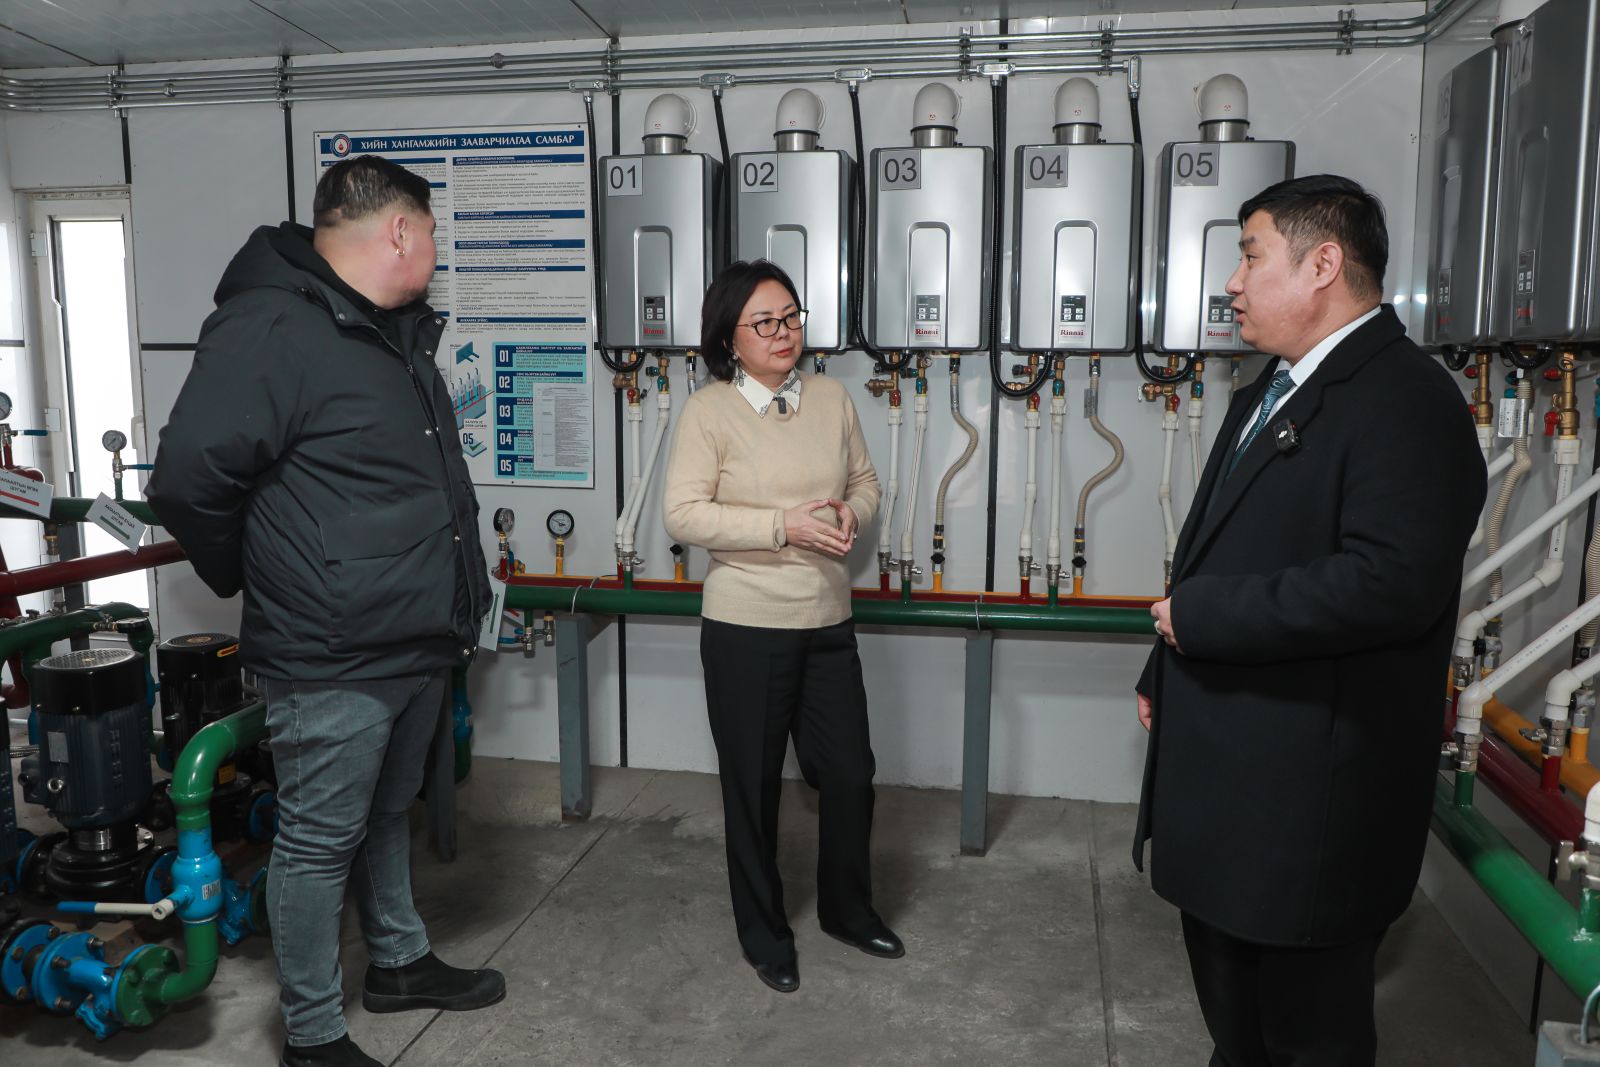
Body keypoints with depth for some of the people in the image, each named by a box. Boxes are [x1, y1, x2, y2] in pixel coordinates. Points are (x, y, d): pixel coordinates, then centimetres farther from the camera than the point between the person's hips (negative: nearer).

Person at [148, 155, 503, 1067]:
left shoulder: (398, 334, 13)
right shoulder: (271, 327, -19)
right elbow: (190, 479, -23)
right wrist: (259, 584, -7)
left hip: (419, 643, 9)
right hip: (336, 659, -9)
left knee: (389, 813, 24)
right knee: (321, 840, 6)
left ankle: (401, 964, 43)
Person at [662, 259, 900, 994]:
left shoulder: (831, 398, 4)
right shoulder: (709, 410, -9)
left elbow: (865, 480, 14)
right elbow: (682, 515, -15)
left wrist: (852, 512, -9)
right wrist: (784, 527, -22)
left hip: (829, 623, 4)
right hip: (747, 629, -4)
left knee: (849, 773, 13)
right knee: (753, 786, 10)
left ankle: (847, 910, 38)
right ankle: (764, 935, 31)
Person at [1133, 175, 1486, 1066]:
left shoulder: (1406, 399, -18)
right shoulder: (1269, 394, 15)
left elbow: (1392, 581, -31)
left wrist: (1198, 615, -22)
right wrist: (1165, 674, 19)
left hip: (1311, 788, -9)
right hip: (1227, 768, 9)